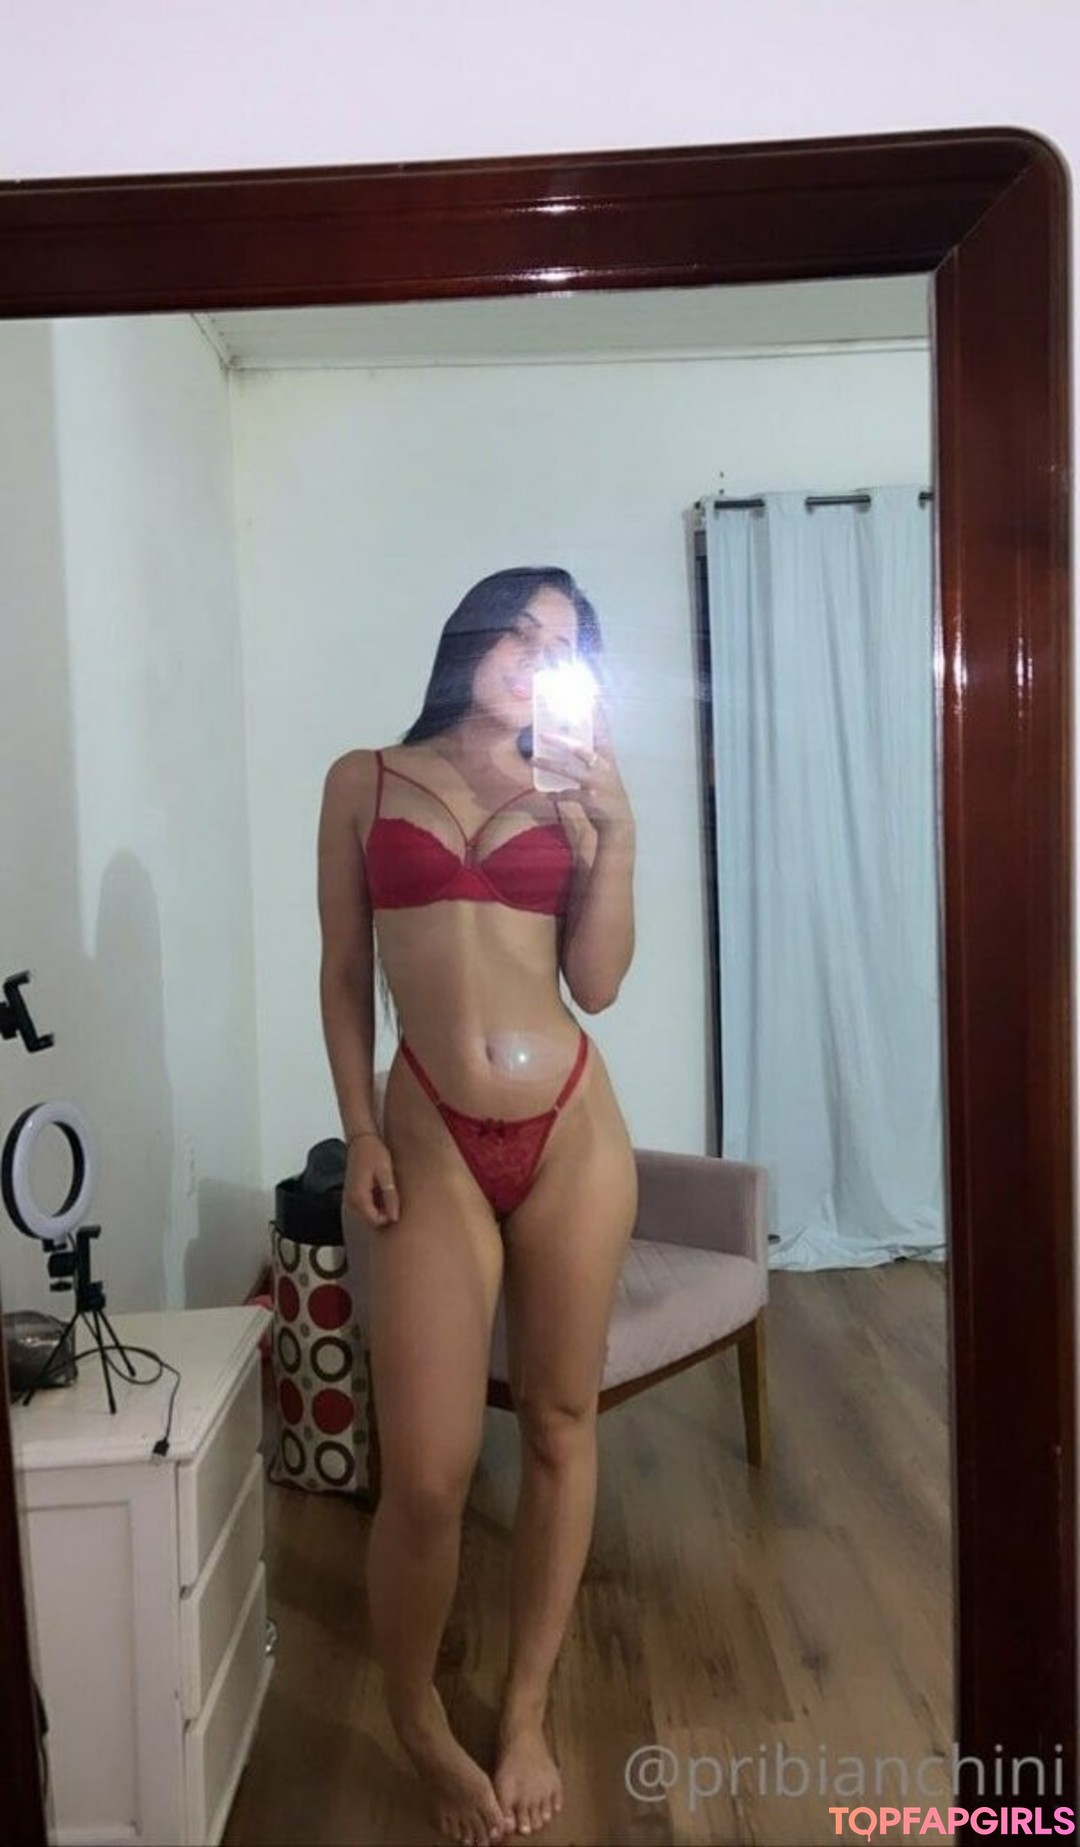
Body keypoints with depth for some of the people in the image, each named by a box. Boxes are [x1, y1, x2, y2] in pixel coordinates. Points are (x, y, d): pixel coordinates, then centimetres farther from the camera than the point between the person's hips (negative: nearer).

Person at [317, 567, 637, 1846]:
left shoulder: (568, 794, 9)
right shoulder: (366, 781, 7)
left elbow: (595, 983, 2)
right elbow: (344, 974, 6)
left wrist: (617, 831, -6)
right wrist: (359, 1135, -2)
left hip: (573, 1129, 2)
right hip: (432, 1141, -2)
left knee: (561, 1424, 10)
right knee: (426, 1473, -3)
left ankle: (524, 1714, 32)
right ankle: (419, 1726, 27)